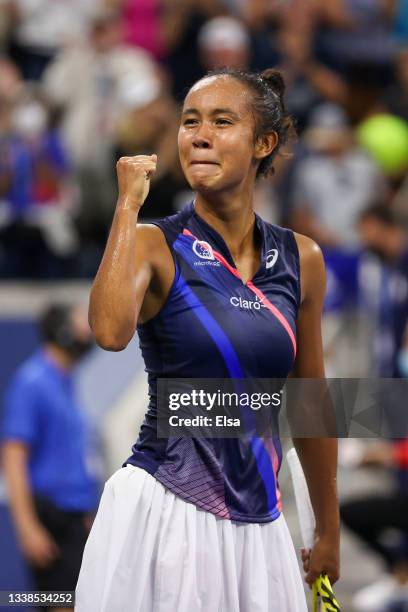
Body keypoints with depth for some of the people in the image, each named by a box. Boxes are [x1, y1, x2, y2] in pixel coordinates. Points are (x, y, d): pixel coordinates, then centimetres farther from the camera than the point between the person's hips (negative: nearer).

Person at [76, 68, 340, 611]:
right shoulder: (155, 246, -6)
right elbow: (110, 331, -28)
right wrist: (129, 204, -19)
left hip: (257, 523, 4)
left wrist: (329, 531, 21)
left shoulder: (301, 260, 5)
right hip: (163, 514, -4)